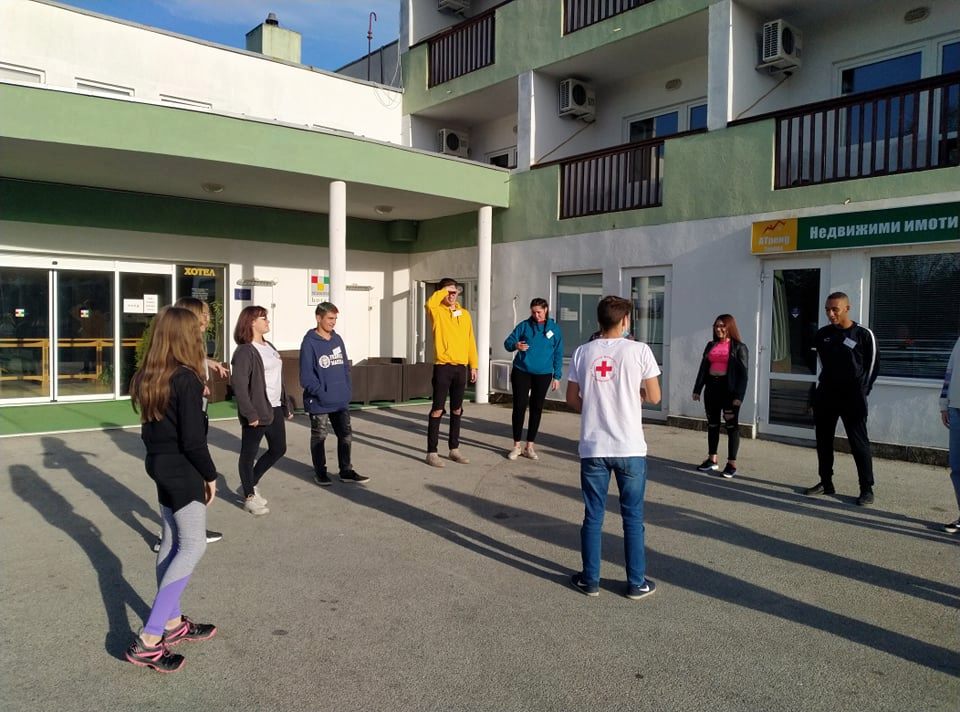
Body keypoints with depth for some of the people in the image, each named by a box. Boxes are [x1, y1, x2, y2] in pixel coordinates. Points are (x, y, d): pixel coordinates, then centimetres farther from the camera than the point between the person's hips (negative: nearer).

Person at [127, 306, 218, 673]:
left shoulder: (148, 377, 5)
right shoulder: (186, 379, -20)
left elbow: (158, 422, 12)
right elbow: (193, 439, -20)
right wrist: (210, 475, -9)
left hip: (159, 465, 9)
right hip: (182, 470, -9)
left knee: (171, 541, 16)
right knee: (193, 546, -3)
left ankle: (172, 622, 27)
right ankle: (149, 639, -6)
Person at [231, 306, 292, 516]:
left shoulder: (269, 347, 14)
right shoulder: (245, 351, -13)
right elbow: (239, 384, -20)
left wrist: (286, 405, 16)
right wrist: (250, 413, -22)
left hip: (275, 408, 9)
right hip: (257, 411, -9)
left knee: (278, 449, 16)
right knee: (249, 454, 7)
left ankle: (250, 484, 33)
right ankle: (249, 496, 21)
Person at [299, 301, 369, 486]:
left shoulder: (337, 339, 8)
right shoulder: (309, 342, -11)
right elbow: (306, 376, -14)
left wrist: (347, 390, 4)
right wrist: (321, 394, -19)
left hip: (341, 401, 6)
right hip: (319, 403, -6)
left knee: (346, 435, 10)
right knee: (319, 437, 9)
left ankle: (346, 471, 23)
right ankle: (320, 472, 22)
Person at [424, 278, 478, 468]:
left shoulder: (465, 314, 12)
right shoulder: (437, 311, -2)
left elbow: (470, 341, 13)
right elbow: (429, 304, -28)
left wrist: (473, 365, 9)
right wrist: (444, 290, -15)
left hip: (461, 367, 5)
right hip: (443, 366, -5)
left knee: (457, 410, 12)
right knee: (438, 410, -3)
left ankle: (454, 449, 22)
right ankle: (432, 452, 3)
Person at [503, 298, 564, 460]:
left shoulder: (554, 328, 2)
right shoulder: (524, 325, 0)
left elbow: (558, 354, 4)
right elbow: (507, 342, -1)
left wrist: (557, 376, 1)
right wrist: (515, 345, -24)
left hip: (543, 375, 1)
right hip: (521, 372, -1)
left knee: (536, 409, 7)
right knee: (519, 407, -2)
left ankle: (529, 446, 17)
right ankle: (516, 446, 9)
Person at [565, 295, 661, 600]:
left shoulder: (582, 352, 0)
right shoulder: (639, 351, -7)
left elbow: (572, 399, 5)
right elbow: (653, 397, -2)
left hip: (593, 448, 2)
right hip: (630, 448, -2)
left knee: (593, 516, 12)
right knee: (633, 517, 11)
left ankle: (590, 580, 21)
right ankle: (637, 583, 20)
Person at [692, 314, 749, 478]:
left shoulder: (739, 347, -3)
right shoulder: (711, 345, 11)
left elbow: (743, 373, -7)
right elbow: (703, 367, 11)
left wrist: (739, 395, -16)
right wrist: (697, 389, 5)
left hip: (729, 389, -5)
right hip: (712, 388, 5)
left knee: (731, 426, 1)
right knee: (712, 424, 11)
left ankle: (732, 463, 6)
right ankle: (712, 459, 21)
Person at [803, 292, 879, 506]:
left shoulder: (863, 335, -7)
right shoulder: (822, 334, 6)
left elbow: (873, 366, -2)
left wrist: (861, 391, -2)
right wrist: (823, 386, 13)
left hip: (852, 397, -5)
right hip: (825, 395, 5)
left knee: (859, 443, -3)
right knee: (823, 440, 9)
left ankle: (867, 489, 3)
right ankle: (826, 483, 20)